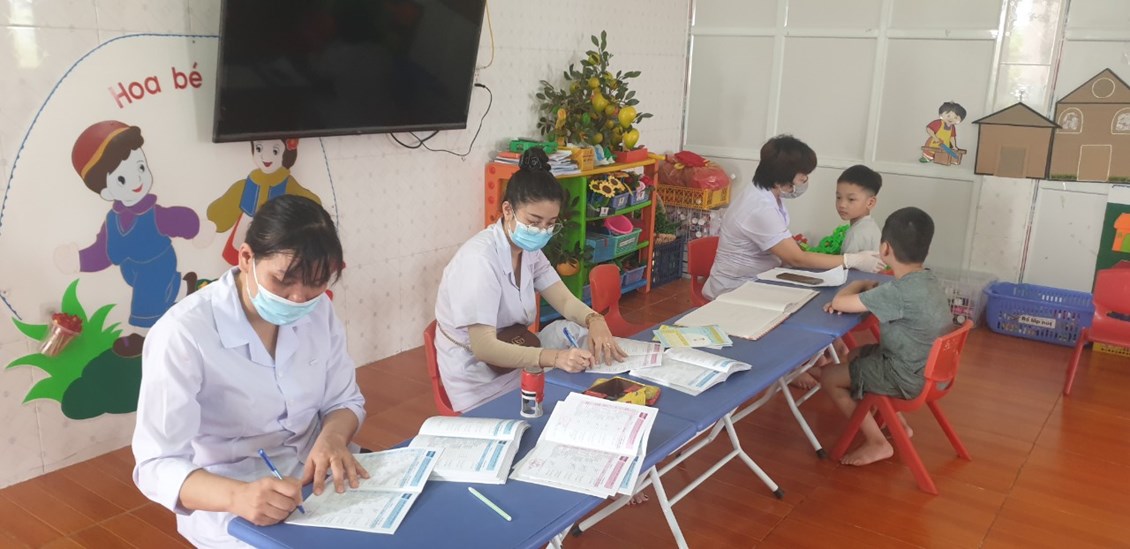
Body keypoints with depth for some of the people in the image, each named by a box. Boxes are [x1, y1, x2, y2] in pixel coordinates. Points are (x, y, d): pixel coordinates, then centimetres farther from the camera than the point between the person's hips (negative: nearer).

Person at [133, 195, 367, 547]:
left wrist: (332, 436, -17)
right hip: (231, 507, -4)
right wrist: (237, 496, -38)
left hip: (318, 475, 5)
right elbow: (157, 465, -20)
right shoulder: (183, 334, -20)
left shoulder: (318, 310, -3)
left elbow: (345, 400, 6)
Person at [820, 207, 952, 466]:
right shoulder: (928, 280, -2)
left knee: (829, 377, 1)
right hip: (929, 368, 9)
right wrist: (869, 289, -5)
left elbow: (838, 303, -24)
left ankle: (877, 443, 9)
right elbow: (885, 297, 14)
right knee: (856, 356, 26)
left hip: (909, 378, -9)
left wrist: (860, 284, -5)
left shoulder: (899, 291, -29)